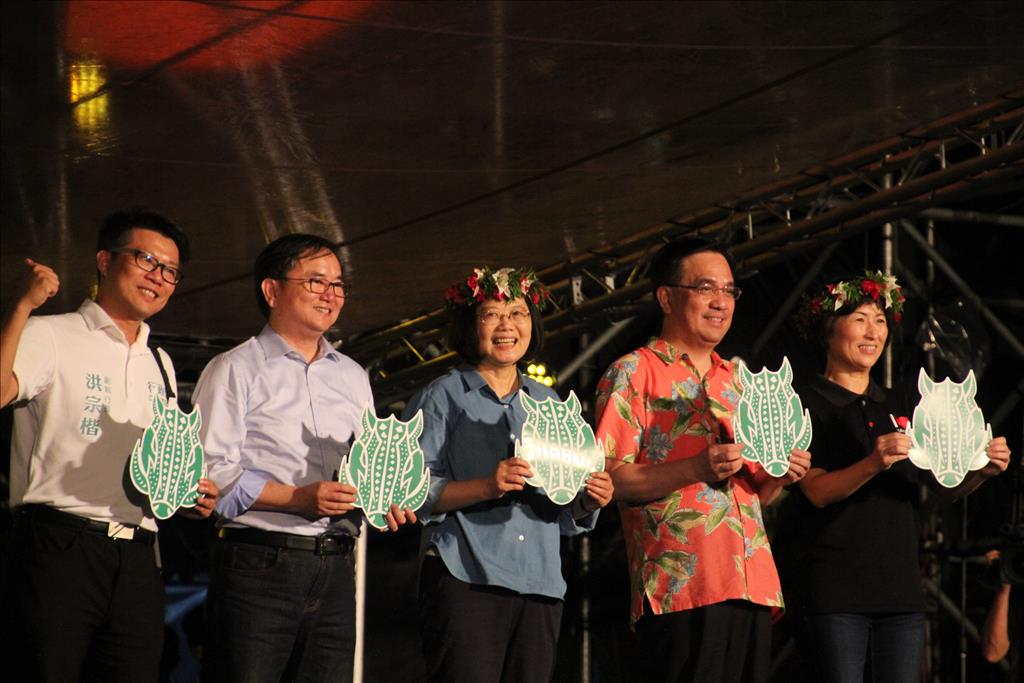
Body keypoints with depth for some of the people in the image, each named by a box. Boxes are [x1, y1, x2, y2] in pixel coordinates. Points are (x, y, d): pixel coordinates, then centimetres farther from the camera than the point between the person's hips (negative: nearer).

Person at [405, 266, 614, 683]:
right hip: (465, 580, -5)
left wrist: (589, 500, -1)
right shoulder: (442, 398, 5)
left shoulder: (549, 404, 20)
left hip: (541, 584, 5)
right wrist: (485, 487, -19)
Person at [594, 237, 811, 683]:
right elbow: (608, 478, -9)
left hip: (751, 585, 7)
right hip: (681, 590, -6)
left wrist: (780, 476, 4)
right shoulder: (634, 374, 2)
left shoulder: (737, 380, 22)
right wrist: (696, 469, -21)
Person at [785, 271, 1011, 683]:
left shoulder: (897, 410, 17)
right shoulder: (808, 405, 0)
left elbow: (949, 487, 10)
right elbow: (818, 491, -13)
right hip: (836, 591, -5)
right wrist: (873, 464, -31)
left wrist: (982, 469, -12)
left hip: (900, 588, 5)